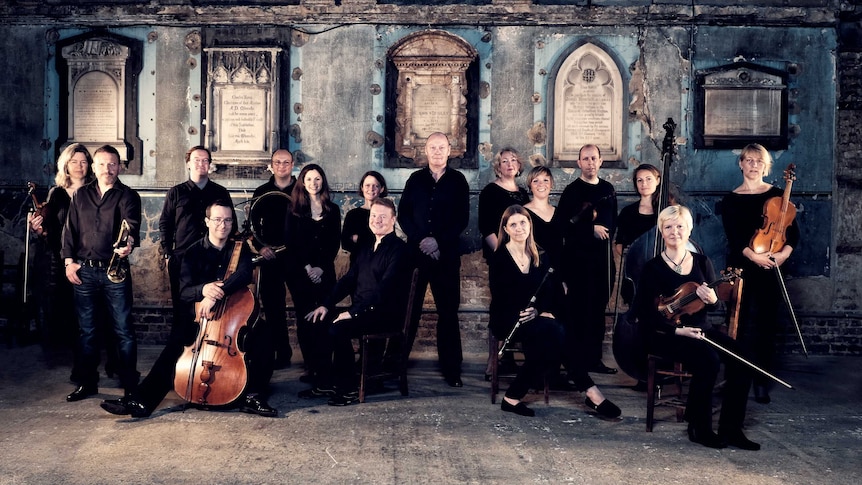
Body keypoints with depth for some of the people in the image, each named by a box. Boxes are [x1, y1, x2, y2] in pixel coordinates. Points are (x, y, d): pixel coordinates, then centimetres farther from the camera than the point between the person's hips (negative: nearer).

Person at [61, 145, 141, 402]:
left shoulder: (128, 196, 0)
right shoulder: (80, 195, 12)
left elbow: (131, 224, -17)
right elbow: (70, 229, 11)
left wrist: (129, 241, -38)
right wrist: (69, 260, 1)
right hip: (84, 271, 3)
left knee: (123, 330, -1)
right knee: (87, 330, 11)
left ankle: (130, 384, 9)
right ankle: (87, 382, 22)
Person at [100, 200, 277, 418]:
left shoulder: (240, 249, 2)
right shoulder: (194, 253, 3)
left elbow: (244, 275, -20)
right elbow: (184, 292, -7)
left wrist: (219, 293, -37)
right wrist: (202, 289, -32)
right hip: (198, 318, 1)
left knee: (260, 338, -27)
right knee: (174, 348, -25)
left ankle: (253, 396, -19)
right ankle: (141, 400, -24)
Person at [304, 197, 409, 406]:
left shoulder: (398, 249, -10)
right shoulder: (366, 246, 16)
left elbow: (384, 287, -21)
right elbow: (349, 279, 17)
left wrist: (353, 311, -25)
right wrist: (327, 305, 4)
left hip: (386, 314, -8)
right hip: (361, 311, 8)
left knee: (338, 328, -27)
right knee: (318, 322, -5)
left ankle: (348, 389, -13)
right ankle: (326, 381, 5)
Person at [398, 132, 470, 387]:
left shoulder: (458, 180, 5)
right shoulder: (415, 179, 10)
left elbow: (462, 219, -1)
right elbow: (402, 214, 4)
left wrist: (438, 241, -12)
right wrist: (420, 240, -10)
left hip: (446, 255, -1)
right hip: (415, 253, 1)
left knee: (448, 311, 3)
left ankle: (451, 368, 9)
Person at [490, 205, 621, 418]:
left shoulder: (541, 257, 12)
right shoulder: (499, 259, -3)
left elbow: (557, 293, 7)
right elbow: (499, 299, -10)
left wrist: (544, 312, -12)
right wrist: (520, 313, -24)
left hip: (539, 320, 5)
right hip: (509, 320, -5)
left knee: (553, 337, -32)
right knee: (556, 334, -32)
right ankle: (590, 392, -25)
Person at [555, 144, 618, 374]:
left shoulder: (608, 189, 13)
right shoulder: (573, 190, -5)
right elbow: (561, 222, -15)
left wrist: (608, 234, 4)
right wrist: (591, 230, -17)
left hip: (603, 257, 6)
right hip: (578, 257, -6)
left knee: (598, 309, 10)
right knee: (580, 309, -3)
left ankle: (594, 358, 19)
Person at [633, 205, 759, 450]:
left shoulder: (702, 262, 9)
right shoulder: (652, 268, -5)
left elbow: (716, 299, 6)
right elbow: (643, 312, -9)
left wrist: (712, 299, -20)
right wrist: (677, 330, -22)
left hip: (701, 329, 5)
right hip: (666, 335, -5)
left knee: (741, 359, -21)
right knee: (708, 361, -31)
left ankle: (731, 428, -8)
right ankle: (699, 428, -12)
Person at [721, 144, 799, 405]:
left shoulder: (777, 195, 6)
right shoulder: (730, 200, 5)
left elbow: (793, 231, 1)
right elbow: (733, 237, -5)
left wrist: (784, 253, -17)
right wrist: (753, 255, -21)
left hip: (770, 268, 0)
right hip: (741, 267, 0)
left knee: (766, 323, 1)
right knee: (741, 322, 0)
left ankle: (761, 381, 9)